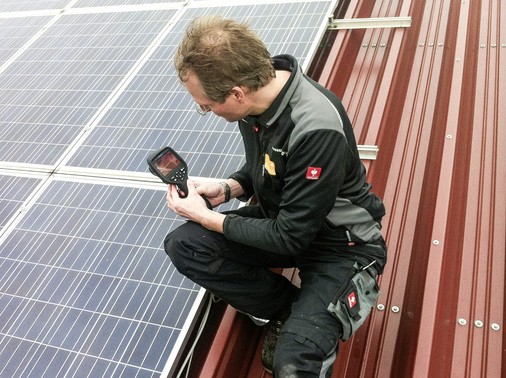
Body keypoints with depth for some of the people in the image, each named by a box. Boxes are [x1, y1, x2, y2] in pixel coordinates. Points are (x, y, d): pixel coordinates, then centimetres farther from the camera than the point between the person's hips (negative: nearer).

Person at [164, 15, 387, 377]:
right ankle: (287, 310, 3)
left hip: (339, 242, -7)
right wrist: (227, 188, -9)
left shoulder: (317, 130, -34)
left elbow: (290, 237, -24)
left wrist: (207, 217, -15)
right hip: (280, 217, 7)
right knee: (182, 245, -11)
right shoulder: (258, 93, -10)